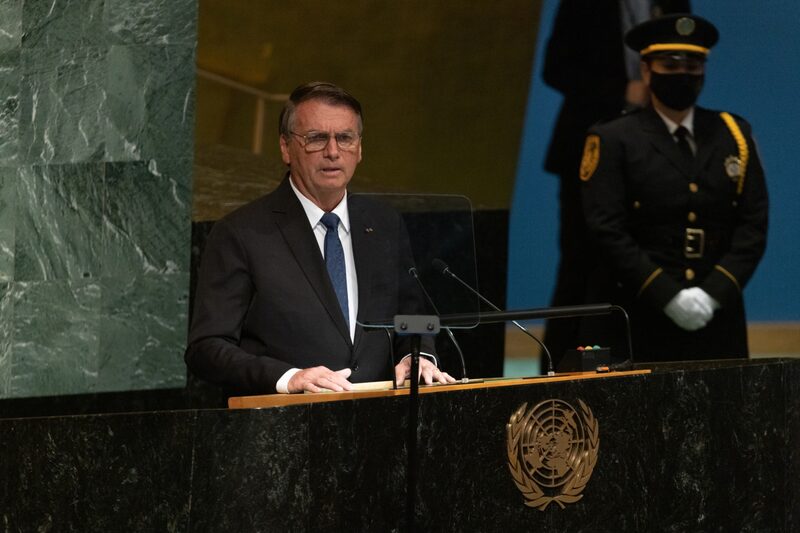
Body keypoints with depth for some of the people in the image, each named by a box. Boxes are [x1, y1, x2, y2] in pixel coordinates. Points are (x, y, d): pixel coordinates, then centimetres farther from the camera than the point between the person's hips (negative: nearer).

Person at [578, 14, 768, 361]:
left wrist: (713, 293, -8)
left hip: (716, 317, 3)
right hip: (638, 318, -3)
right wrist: (668, 296, -14)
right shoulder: (613, 141, 2)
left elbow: (753, 225, 6)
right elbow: (607, 232, -7)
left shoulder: (734, 136, 12)